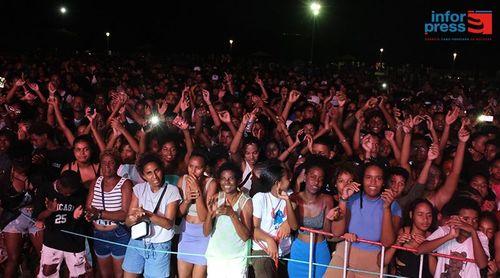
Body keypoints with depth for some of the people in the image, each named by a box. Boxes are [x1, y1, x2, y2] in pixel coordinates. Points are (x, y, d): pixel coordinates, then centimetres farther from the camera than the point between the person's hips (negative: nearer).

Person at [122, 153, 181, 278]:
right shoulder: (139, 189, -1)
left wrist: (147, 214, -31)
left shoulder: (172, 190, -10)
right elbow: (127, 221, -4)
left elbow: (168, 223, -16)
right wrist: (133, 219, -27)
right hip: (137, 242, 3)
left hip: (160, 246, -3)